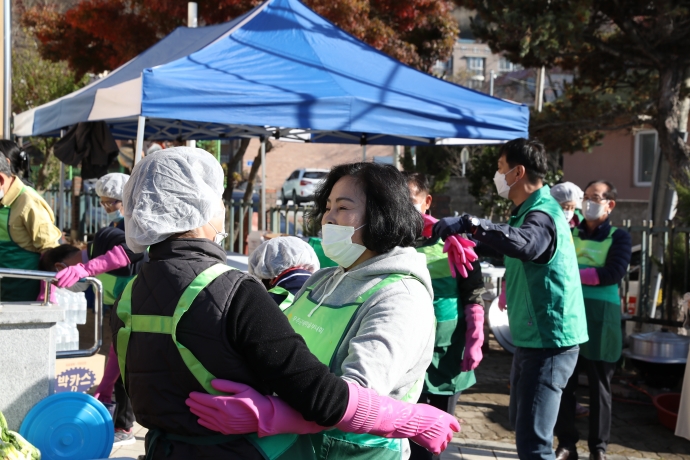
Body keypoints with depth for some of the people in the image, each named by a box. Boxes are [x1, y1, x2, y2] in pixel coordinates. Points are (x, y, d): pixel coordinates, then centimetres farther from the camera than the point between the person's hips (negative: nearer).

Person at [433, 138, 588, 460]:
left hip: (548, 340, -11)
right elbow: (512, 244, 29)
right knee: (521, 421, 23)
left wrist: (469, 224, -46)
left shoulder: (543, 215, -20)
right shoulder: (529, 211, 14)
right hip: (531, 337, 11)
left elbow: (523, 245, -43)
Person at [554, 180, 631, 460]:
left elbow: (613, 274, -11)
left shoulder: (619, 237, 4)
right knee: (564, 382, 5)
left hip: (600, 318, -2)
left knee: (599, 386, 5)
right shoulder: (568, 234, 13)